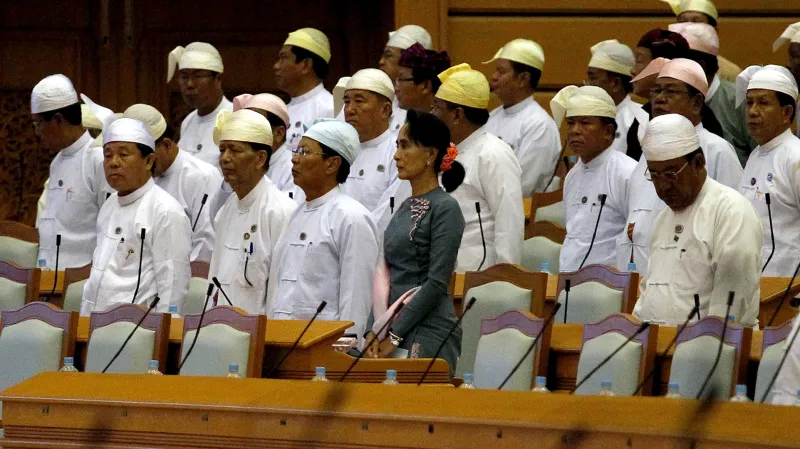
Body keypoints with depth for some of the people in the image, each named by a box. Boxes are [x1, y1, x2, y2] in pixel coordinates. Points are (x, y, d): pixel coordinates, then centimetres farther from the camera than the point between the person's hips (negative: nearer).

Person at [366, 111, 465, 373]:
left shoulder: (445, 209, -9)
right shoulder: (405, 208, 15)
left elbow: (437, 283, -15)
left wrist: (395, 334, -15)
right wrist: (374, 330, 3)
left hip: (429, 335, -7)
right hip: (394, 329, 7)